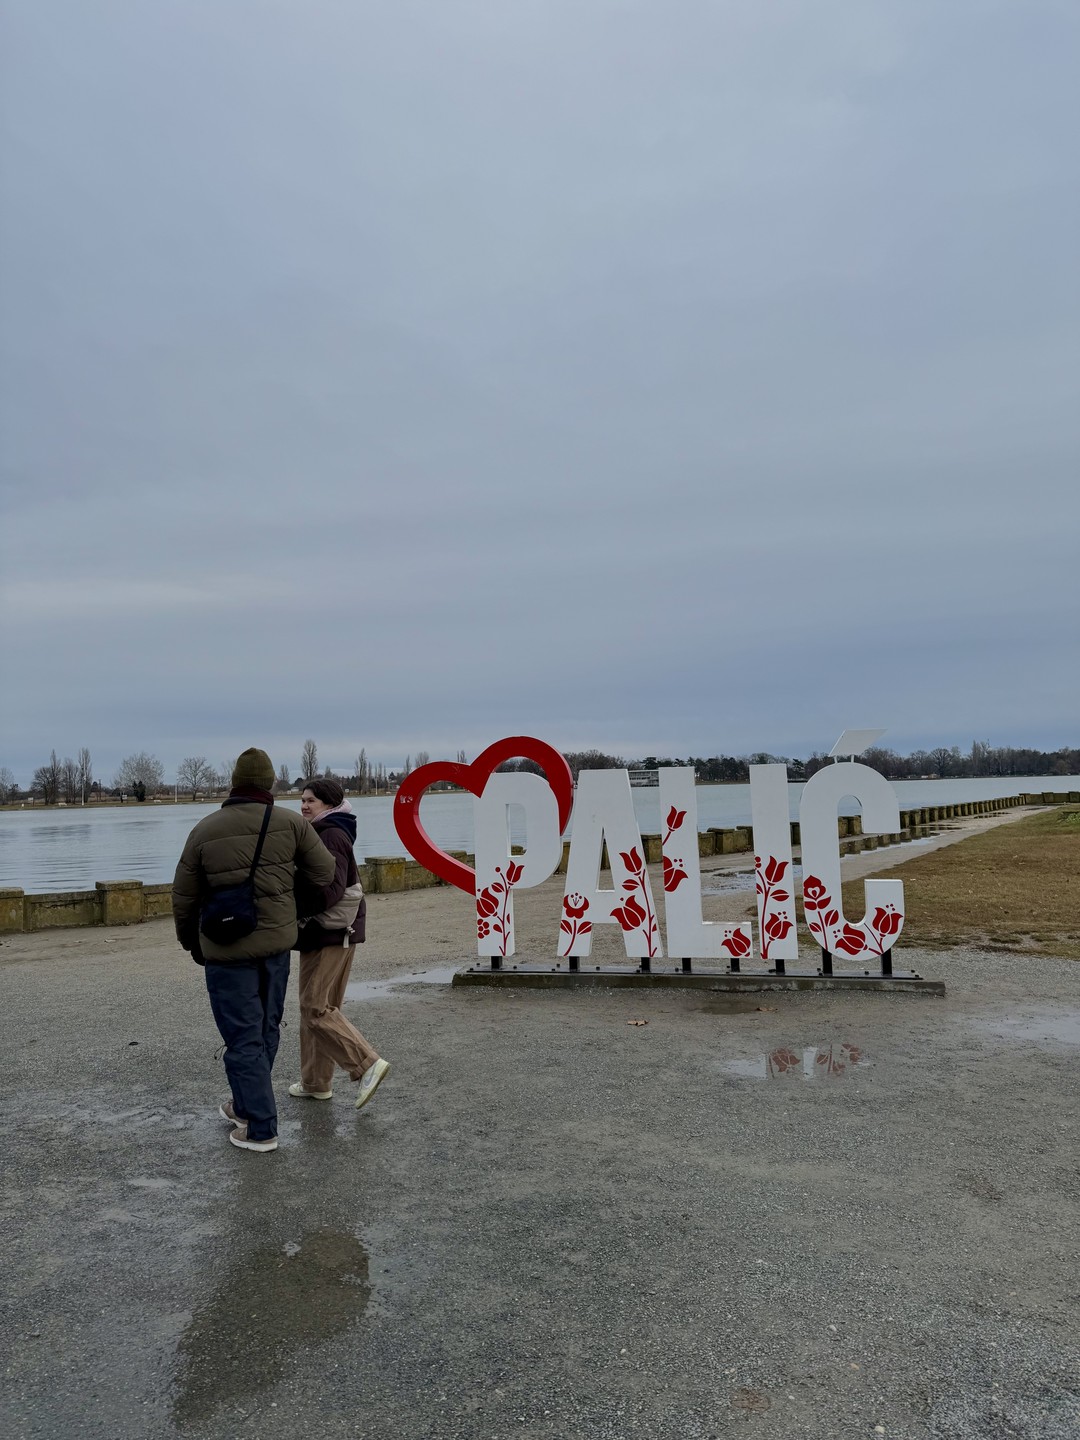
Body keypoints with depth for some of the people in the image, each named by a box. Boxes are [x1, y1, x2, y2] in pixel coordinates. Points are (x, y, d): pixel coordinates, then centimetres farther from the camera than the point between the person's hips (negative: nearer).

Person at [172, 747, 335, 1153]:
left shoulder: (205, 830, -5)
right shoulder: (291, 822, -6)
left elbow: (184, 898, 2)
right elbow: (325, 873, -2)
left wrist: (191, 942, 19)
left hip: (227, 951, -2)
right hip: (277, 944, 3)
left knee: (243, 1039, 5)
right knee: (265, 1030, 19)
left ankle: (260, 1128, 10)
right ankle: (246, 1106, 34)